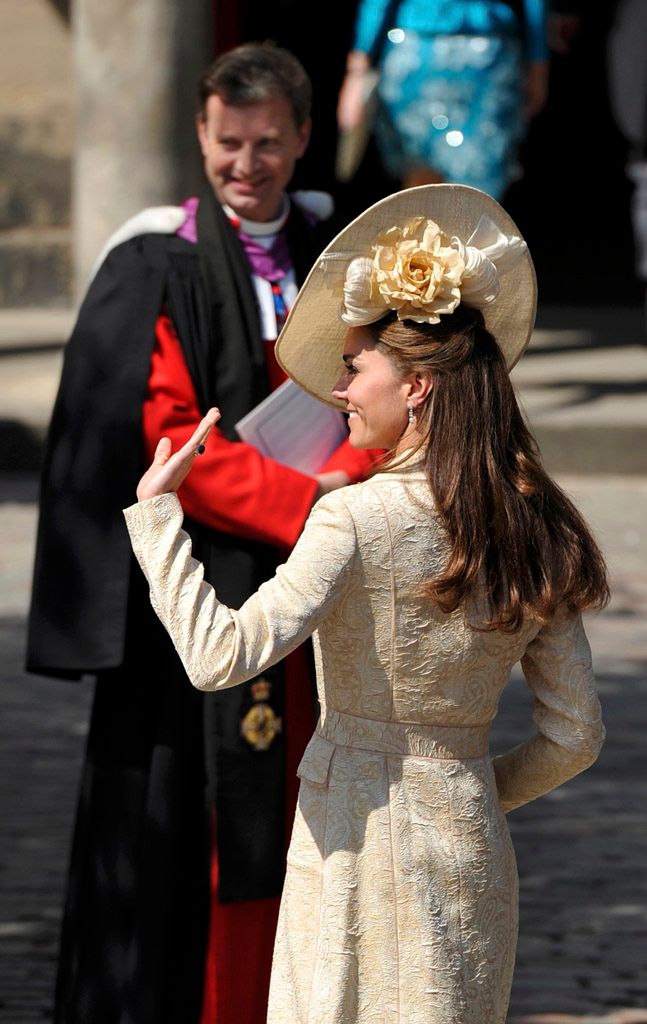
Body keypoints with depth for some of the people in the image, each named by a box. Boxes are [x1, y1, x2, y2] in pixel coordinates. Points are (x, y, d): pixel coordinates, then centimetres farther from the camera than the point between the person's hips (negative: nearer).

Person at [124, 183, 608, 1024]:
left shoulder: (359, 520, -15)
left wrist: (154, 508, -13)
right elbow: (575, 735, 5)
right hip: (471, 852, 5)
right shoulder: (531, 529, 3)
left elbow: (219, 656, -22)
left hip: (361, 841, -5)